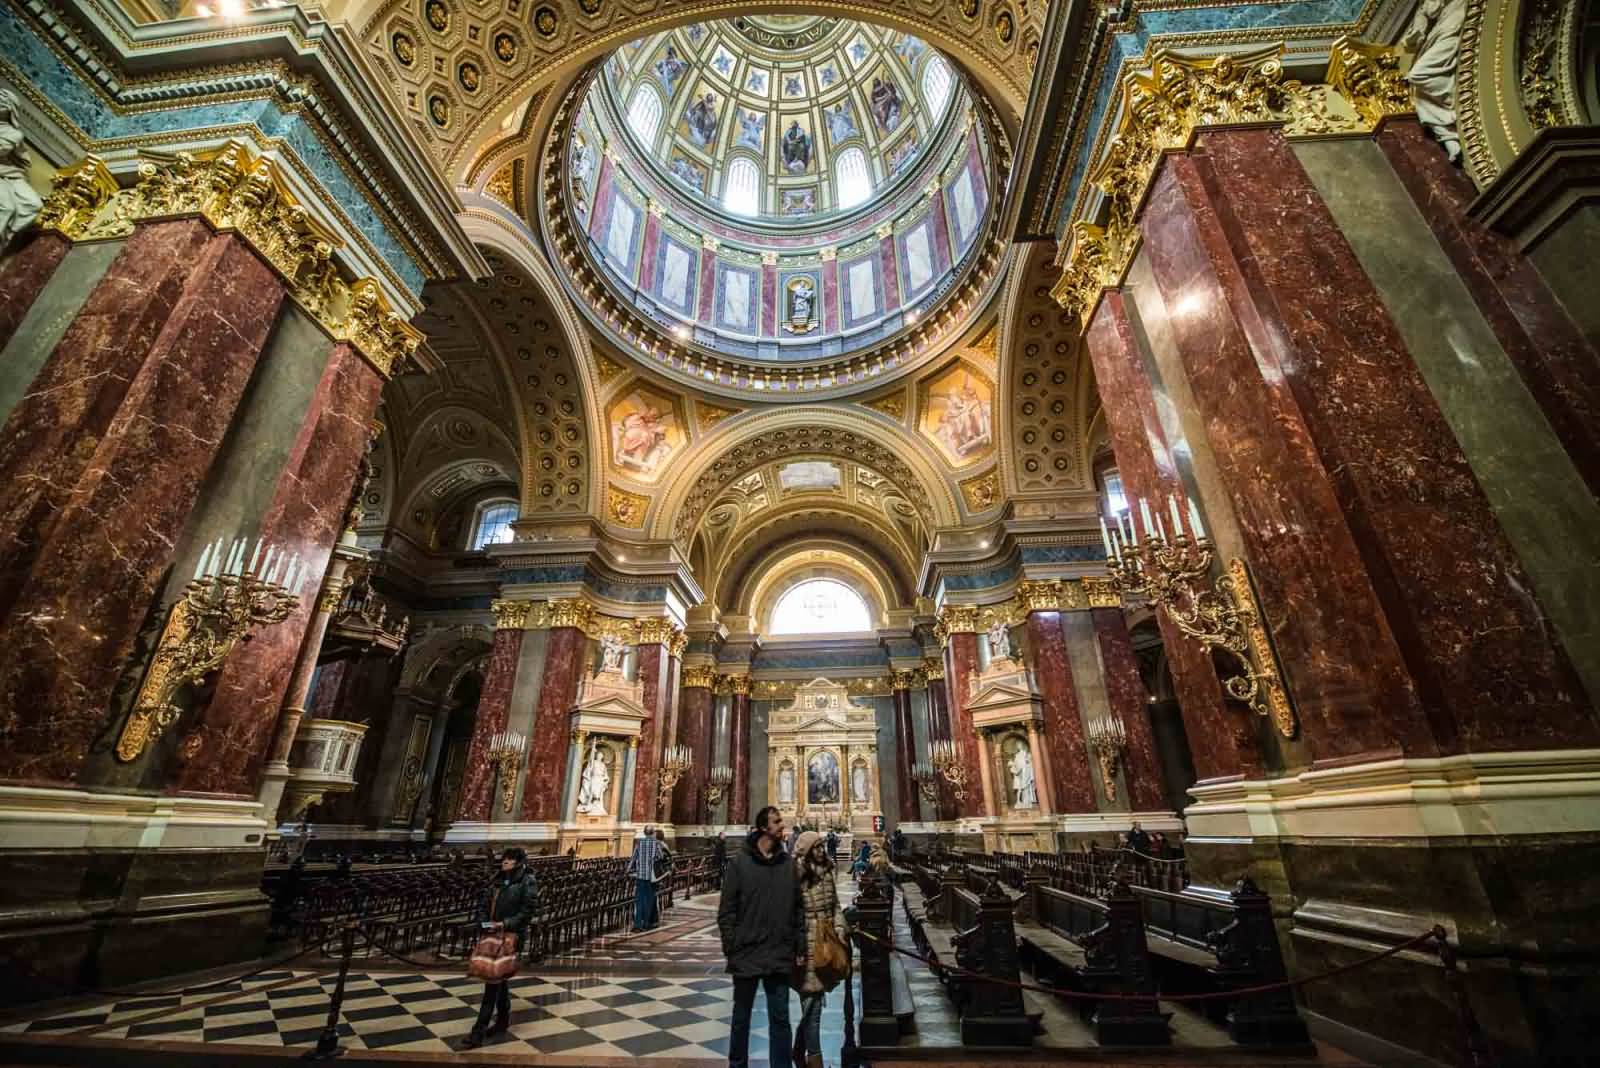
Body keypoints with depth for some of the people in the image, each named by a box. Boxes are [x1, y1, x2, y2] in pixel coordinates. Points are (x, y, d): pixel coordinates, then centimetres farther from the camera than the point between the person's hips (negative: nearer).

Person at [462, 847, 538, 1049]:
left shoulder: (527, 882, -13)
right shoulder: (497, 879, 7)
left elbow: (527, 911, -15)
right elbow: (486, 903, 11)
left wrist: (506, 924, -23)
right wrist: (487, 922, -5)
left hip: (512, 936, -7)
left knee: (493, 980, -6)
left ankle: (479, 1032, 1)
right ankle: (503, 1017, 35)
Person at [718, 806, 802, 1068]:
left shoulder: (787, 863, 1)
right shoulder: (740, 862, -9)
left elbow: (797, 909, 5)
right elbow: (726, 911, -7)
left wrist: (800, 947, 2)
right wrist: (730, 947, -11)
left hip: (780, 956, 2)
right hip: (746, 954, -2)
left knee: (780, 1018, 10)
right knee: (741, 1015, 16)